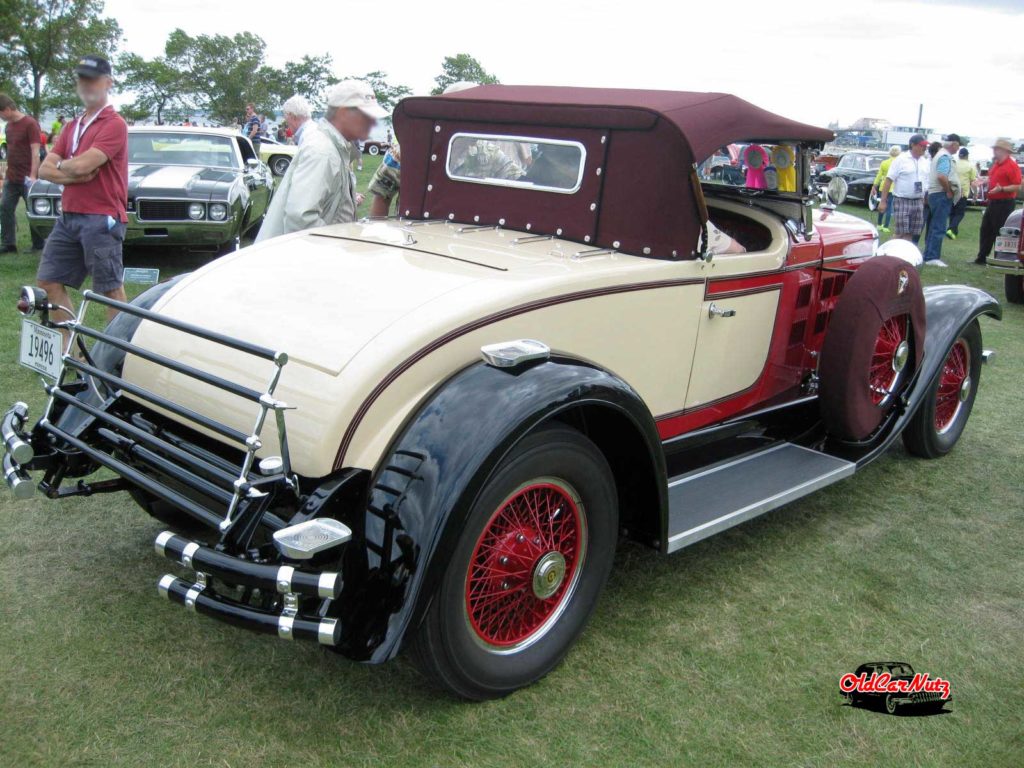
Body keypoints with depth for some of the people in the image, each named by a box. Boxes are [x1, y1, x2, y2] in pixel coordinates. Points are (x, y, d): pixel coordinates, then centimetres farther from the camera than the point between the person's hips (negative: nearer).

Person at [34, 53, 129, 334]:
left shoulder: (114, 124, -9)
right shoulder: (72, 126, 17)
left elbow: (82, 165, -19)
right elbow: (45, 169, 10)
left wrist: (61, 165, 2)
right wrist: (74, 175, -9)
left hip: (100, 219, -9)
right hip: (68, 216, 9)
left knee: (110, 290, -4)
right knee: (48, 282, 10)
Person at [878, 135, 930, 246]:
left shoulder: (926, 162, 11)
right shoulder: (901, 160, -7)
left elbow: (928, 182, 17)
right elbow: (888, 180, -10)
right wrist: (883, 201, -15)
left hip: (918, 202, 6)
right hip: (902, 201, -5)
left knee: (911, 234, 6)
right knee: (901, 233, -8)